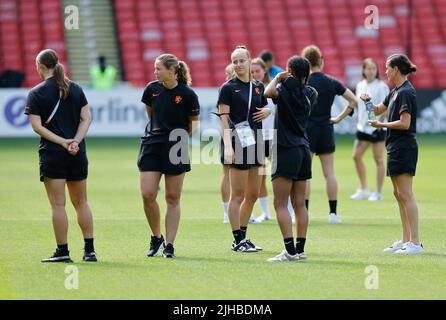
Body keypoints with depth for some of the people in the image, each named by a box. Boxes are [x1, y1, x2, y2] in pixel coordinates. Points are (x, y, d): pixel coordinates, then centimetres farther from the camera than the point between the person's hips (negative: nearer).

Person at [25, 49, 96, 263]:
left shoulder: (36, 93, -4)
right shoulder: (76, 89, 8)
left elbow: (37, 126, -12)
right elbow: (86, 118, 2)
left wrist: (62, 141, -13)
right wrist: (75, 141, -7)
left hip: (52, 153, -4)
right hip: (78, 153, 5)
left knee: (58, 204, -1)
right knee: (81, 202, 11)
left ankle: (62, 251, -1)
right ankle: (89, 250, 10)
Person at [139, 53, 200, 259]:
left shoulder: (187, 94, -9)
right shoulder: (152, 89, 2)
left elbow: (193, 124, 2)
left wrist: (181, 138, 3)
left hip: (176, 149, -3)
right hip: (151, 145, 3)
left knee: (173, 198, 2)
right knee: (147, 195, -6)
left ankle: (169, 245, 9)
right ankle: (156, 237, 14)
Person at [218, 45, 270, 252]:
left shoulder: (258, 87, 12)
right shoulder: (228, 88, -6)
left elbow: (265, 108, 25)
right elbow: (224, 119, -11)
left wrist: (267, 111, 0)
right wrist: (227, 146, -21)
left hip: (255, 142, 7)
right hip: (238, 143, -7)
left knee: (253, 195, 10)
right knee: (238, 194, -5)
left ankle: (243, 236, 19)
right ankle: (238, 240, 0)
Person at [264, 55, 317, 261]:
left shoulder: (286, 90, -11)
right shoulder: (310, 94, 9)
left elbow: (268, 93, -30)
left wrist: (278, 77, -11)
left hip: (286, 150, -7)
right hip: (303, 149, 7)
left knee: (281, 204, -6)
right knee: (299, 204, 11)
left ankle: (290, 250, -15)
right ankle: (300, 248, 11)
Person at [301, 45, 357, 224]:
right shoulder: (332, 83, 3)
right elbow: (353, 101, 3)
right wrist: (340, 118, 7)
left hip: (307, 130, -3)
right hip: (326, 130, 3)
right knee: (329, 172, 6)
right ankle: (333, 213, 4)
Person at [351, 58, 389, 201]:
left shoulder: (382, 86, -8)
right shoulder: (360, 86, 9)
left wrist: (380, 121, -18)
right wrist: (359, 122, 15)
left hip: (377, 127, -6)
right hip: (363, 127, 6)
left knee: (378, 159, -2)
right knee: (356, 156, 3)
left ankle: (378, 193, 3)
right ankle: (363, 190, 14)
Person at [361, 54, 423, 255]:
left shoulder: (405, 93, -15)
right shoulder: (396, 91, 15)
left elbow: (405, 123, -21)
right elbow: (378, 110, 26)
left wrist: (381, 125, -13)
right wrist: (368, 102, 7)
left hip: (403, 148, -10)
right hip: (396, 148, 10)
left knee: (405, 195, -12)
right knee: (398, 194, 13)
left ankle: (415, 243, -13)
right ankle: (406, 240, 18)